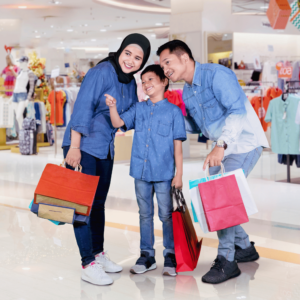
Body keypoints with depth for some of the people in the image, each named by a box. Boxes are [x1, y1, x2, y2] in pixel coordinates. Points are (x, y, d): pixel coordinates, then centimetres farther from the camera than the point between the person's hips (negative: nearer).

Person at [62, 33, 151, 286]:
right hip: (82, 146, -8)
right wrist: (74, 147, -22)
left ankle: (98, 253, 29)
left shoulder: (131, 83, 8)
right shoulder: (101, 73, -16)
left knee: (98, 202, 16)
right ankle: (88, 264, 1)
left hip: (105, 150, 8)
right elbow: (82, 109, -20)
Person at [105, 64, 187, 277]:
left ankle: (170, 256, 16)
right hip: (141, 172, 4)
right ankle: (147, 255, 22)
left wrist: (179, 174, -5)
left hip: (164, 173, -4)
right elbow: (118, 123, 0)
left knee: (166, 215, 4)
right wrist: (113, 107, -18)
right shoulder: (138, 109, 10)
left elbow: (178, 145, -3)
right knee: (145, 215, 12)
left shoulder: (173, 111, -1)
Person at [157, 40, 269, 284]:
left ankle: (226, 261, -4)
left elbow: (237, 110, -31)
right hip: (222, 147, 9)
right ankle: (244, 248, 27)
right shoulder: (187, 92, 8)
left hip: (244, 143, -9)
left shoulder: (216, 74, -20)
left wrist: (221, 145, -41)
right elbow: (195, 127, 18)